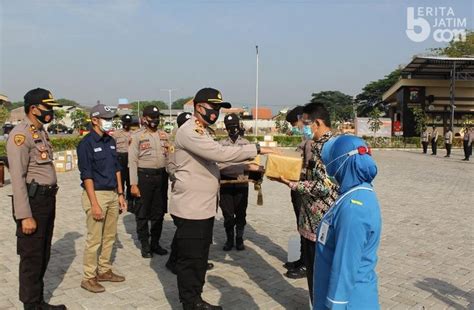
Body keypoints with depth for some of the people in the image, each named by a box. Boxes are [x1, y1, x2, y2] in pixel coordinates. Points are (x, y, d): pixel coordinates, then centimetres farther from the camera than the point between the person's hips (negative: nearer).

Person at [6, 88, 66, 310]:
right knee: (31, 257, 2)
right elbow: (17, 178, -19)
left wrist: (50, 200, 16)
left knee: (43, 256, 17)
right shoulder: (20, 135, -14)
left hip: (48, 200, 9)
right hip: (33, 201, -9)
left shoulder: (41, 132, 13)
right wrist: (25, 216, -22)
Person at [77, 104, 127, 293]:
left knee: (110, 236, 14)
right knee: (94, 239, -1)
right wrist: (94, 204, -16)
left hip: (113, 194, 7)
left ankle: (104, 270, 28)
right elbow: (86, 176, -13)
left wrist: (120, 194, 12)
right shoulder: (86, 143, -10)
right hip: (96, 194, -7)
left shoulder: (110, 141, 11)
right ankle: (89, 278, 13)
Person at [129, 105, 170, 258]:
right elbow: (132, 161, -7)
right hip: (144, 176, -4)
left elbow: (169, 156, 10)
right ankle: (145, 245, 18)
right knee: (143, 213, 5)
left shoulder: (164, 135, 10)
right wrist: (133, 184, -13)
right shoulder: (137, 136, -3)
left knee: (159, 212, 12)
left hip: (162, 176, 4)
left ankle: (155, 243, 25)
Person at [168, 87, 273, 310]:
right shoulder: (189, 132, -17)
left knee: (200, 258, 18)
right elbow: (220, 153, -28)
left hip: (205, 207, 10)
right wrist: (256, 149, -24)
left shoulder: (202, 133, 16)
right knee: (189, 259, 2)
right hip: (190, 208, -10)